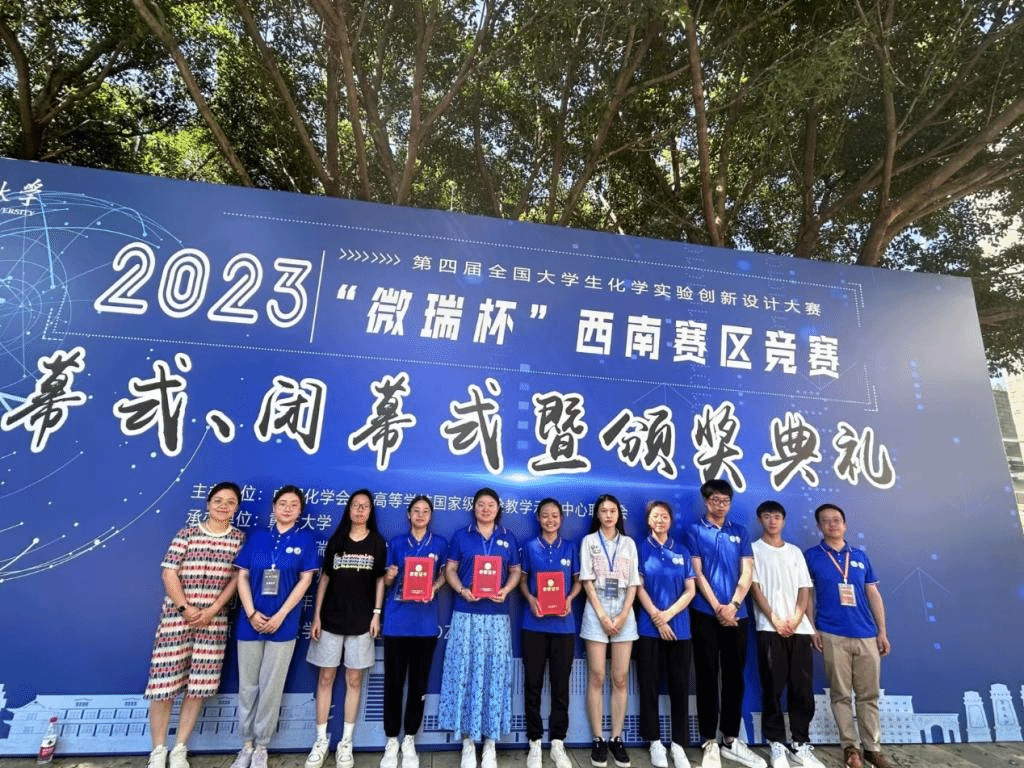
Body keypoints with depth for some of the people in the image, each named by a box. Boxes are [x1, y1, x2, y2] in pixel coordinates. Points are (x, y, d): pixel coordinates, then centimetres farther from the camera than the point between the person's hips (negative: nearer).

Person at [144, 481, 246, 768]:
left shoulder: (240, 539, 2)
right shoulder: (186, 533, -1)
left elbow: (237, 578, -1)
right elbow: (169, 573, -3)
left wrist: (212, 610, -9)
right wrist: (185, 608, -11)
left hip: (214, 620, 1)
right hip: (177, 615, -1)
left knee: (198, 685, 7)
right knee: (164, 681, 2)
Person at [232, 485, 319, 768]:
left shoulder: (305, 539, -2)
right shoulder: (256, 536, 3)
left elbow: (305, 580, -5)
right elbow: (242, 576, 2)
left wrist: (279, 616, -11)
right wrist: (252, 613, -9)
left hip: (283, 624, -2)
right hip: (251, 621, 2)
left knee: (271, 687, 7)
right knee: (247, 686, 11)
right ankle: (246, 743, 30)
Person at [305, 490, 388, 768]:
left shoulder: (378, 543, 1)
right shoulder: (335, 541, 4)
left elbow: (380, 580, 2)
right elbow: (324, 579, 5)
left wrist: (376, 614, -4)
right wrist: (316, 616, 1)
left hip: (361, 621, -1)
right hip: (331, 619, 1)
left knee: (354, 680, 6)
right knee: (325, 678, 6)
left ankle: (346, 741, 18)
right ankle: (321, 739, 20)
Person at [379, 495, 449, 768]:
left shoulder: (440, 544, 4)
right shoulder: (397, 543, 5)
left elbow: (443, 575, 8)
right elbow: (387, 581, 9)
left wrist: (434, 588, -12)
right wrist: (388, 577, -14)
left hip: (425, 621, 0)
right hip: (397, 620, 0)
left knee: (419, 682, 8)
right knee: (393, 681, 5)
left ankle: (409, 740, 24)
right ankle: (392, 742, 20)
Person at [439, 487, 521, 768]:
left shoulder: (508, 538, 7)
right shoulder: (461, 535, 3)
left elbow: (516, 572, 9)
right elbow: (450, 570, 3)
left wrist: (506, 590, -10)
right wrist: (462, 590, -14)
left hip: (497, 615, 1)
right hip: (466, 614, -1)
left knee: (494, 672, 5)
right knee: (465, 671, 3)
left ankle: (490, 741, 18)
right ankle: (468, 739, 17)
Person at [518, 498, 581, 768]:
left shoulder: (570, 547, 4)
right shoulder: (530, 546, 2)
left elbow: (578, 581, 8)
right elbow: (522, 580, 7)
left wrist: (569, 599, -11)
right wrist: (531, 600, -12)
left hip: (563, 624, 1)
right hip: (534, 624, 0)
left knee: (561, 683, 7)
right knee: (533, 683, 6)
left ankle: (558, 743, 22)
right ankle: (535, 743, 21)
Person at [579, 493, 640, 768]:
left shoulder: (629, 543, 9)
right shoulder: (589, 541, 3)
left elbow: (633, 582, 5)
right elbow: (587, 581, -3)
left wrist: (623, 615, -7)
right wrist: (603, 616, -9)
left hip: (624, 612, 2)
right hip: (597, 611, -2)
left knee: (621, 679, 4)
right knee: (596, 678, 1)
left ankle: (616, 738, 14)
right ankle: (598, 739, 10)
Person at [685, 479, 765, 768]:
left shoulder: (739, 532, 10)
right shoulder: (694, 531, 0)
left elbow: (747, 572, 3)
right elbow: (697, 573, -6)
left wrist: (733, 605, -9)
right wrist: (717, 607, -12)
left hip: (736, 614, 4)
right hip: (705, 614, -3)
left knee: (734, 676, 11)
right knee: (708, 677, 2)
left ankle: (731, 739, 24)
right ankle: (710, 742, 13)